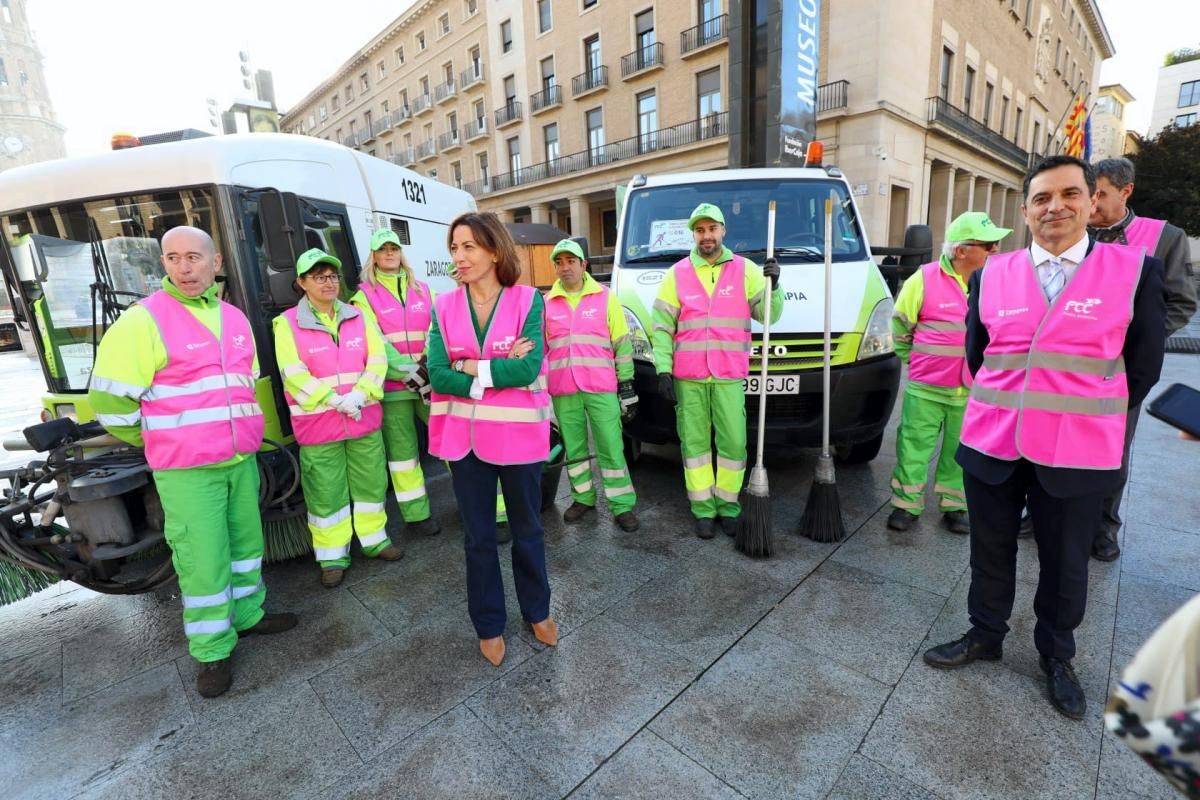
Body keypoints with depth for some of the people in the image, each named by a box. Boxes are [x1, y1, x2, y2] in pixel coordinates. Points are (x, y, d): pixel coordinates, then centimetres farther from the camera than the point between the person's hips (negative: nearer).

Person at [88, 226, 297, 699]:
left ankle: (247, 615, 37)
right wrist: (166, 444, 0)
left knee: (247, 541, 17)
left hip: (242, 460, 6)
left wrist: (243, 436, 15)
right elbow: (107, 401, -10)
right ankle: (212, 652, 19)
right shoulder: (143, 321, -11)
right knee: (202, 560, 1)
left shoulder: (235, 319, 9)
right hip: (186, 471, -6)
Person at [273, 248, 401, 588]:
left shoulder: (357, 317, 7)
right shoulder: (288, 323, -4)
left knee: (371, 482, 13)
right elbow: (293, 375, -13)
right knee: (326, 493, 6)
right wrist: (335, 401, -21)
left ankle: (374, 540, 32)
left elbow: (378, 359, -1)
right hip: (319, 426, -3)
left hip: (365, 419, 4)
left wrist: (359, 394, -15)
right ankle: (333, 557, 21)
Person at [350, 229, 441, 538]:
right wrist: (407, 371, -16)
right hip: (392, 386, -2)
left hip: (430, 379, 3)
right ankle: (416, 514, 15)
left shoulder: (423, 290, 14)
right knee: (402, 450, 3)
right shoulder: (364, 297, 4)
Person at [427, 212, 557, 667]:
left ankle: (537, 611, 40)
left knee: (527, 529, 16)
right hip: (466, 438, 2)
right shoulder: (444, 307, 0)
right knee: (478, 536, 15)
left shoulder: (528, 300, -7)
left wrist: (471, 368, -15)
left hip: (519, 434, -2)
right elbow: (437, 375, -9)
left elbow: (529, 368, -18)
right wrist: (500, 372, -17)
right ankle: (489, 625, 36)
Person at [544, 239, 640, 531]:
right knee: (573, 448, 12)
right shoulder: (546, 304, 9)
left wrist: (626, 384, 0)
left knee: (611, 448, 0)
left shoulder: (606, 298, 4)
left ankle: (622, 505, 11)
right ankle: (583, 497, 28)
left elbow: (622, 345, 4)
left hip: (602, 388, -2)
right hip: (563, 392, 3)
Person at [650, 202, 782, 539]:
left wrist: (773, 284, -13)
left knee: (733, 442, 2)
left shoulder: (746, 269, 8)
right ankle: (703, 510, 17)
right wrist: (663, 370, -5)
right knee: (694, 442, 5)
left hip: (730, 375, 0)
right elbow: (661, 327, 3)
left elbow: (769, 315, 4)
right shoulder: (677, 273, 6)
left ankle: (728, 506, 19)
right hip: (688, 377, 0)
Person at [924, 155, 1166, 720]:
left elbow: (1142, 364, 4)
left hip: (1077, 453, -1)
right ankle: (985, 634, 37)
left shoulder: (1135, 270, -2)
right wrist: (1003, 409, 12)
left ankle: (1056, 657, 39)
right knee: (991, 552, 16)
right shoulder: (990, 275, 3)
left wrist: (1092, 419, 8)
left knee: (1065, 564, 15)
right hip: (990, 444, 2)